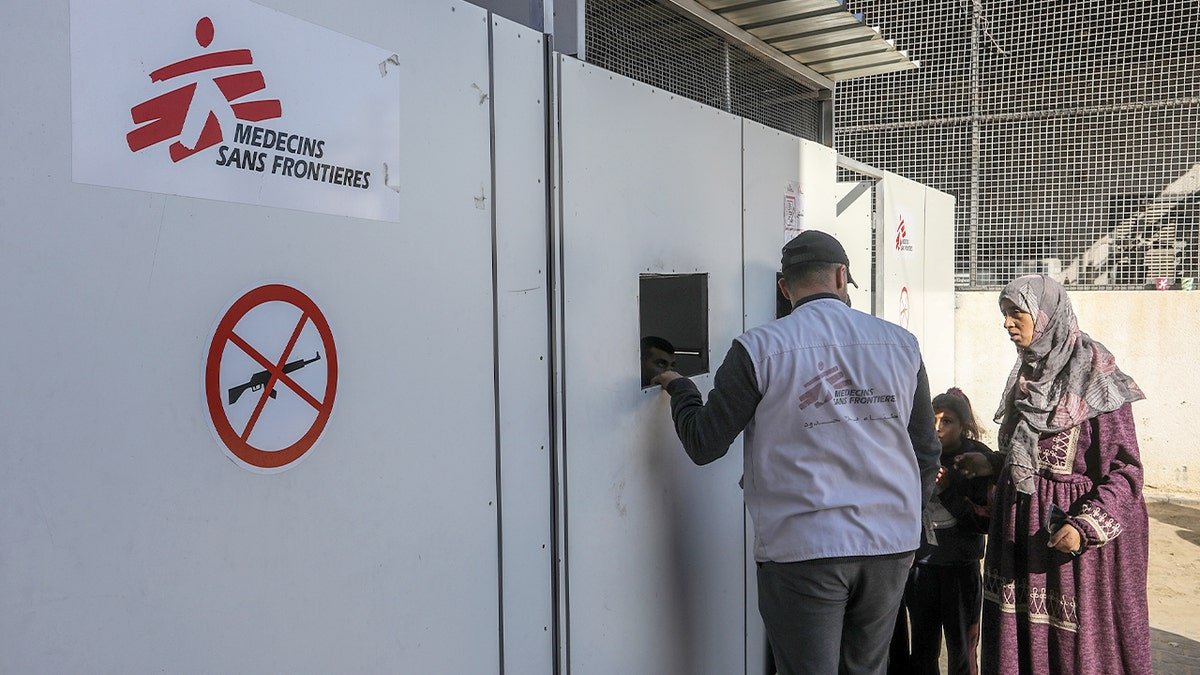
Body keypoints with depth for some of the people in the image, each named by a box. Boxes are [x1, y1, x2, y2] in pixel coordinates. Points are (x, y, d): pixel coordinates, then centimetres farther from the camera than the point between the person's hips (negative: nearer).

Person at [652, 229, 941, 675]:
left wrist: (679, 388, 13)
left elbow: (704, 445, -6)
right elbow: (926, 450, 12)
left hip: (803, 549, -4)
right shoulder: (900, 343, 4)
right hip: (891, 543, 5)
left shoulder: (759, 350, -9)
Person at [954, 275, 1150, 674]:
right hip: (1022, 528, 7)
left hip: (1071, 532, -6)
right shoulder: (1028, 376, 10)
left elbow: (1126, 471, -14)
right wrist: (991, 466, 10)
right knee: (1022, 632, 10)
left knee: (1078, 637, 2)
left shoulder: (1095, 380, -12)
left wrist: (1085, 525, -23)